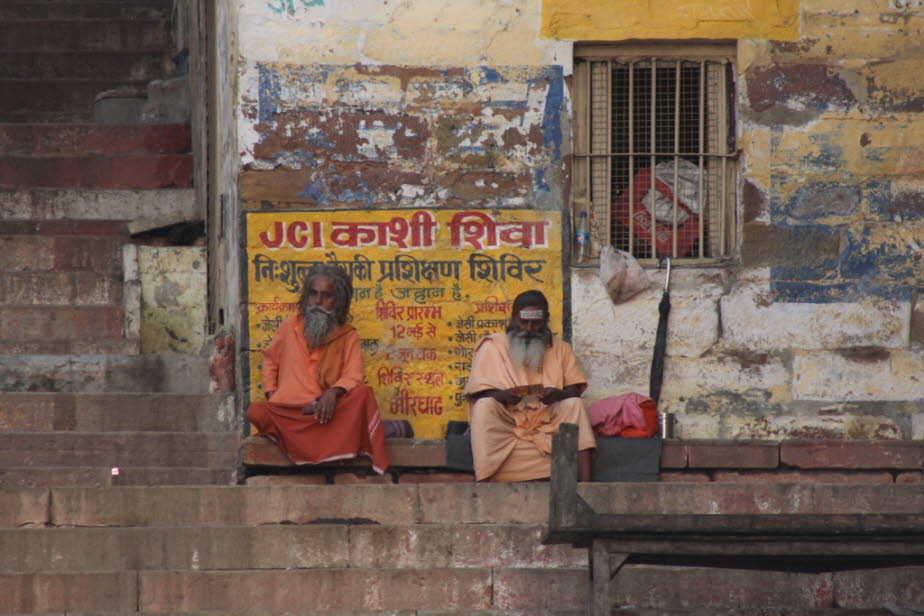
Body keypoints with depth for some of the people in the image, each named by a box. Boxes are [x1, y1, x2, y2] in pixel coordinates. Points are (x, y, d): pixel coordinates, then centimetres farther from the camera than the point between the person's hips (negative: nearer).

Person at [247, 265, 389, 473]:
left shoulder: (348, 336, 9)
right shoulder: (290, 327, 15)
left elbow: (354, 377, -3)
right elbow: (270, 360, 27)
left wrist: (333, 393, -24)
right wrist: (271, 395, 9)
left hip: (325, 411, -1)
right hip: (287, 411, 1)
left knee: (363, 394, -30)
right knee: (256, 412, -31)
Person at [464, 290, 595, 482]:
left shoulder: (560, 348, 15)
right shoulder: (492, 346, 7)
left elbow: (575, 389, 6)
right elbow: (478, 392, -1)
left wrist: (559, 394, -19)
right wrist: (502, 395, -23)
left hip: (547, 418, 2)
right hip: (504, 420, -2)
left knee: (574, 404, -25)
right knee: (485, 406, -32)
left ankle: (585, 481, -37)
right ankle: (483, 481, -42)